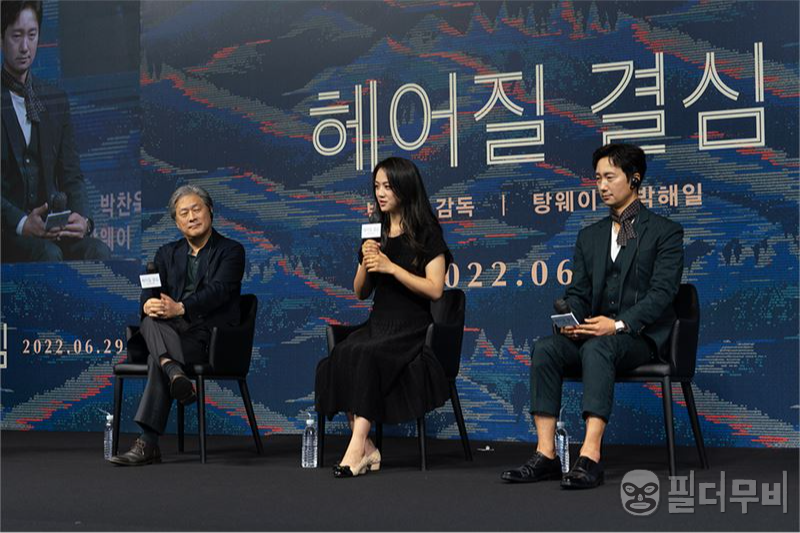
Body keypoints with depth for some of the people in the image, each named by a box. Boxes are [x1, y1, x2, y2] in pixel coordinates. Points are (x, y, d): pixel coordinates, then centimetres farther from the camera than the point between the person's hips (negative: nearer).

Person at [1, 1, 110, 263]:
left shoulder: (56, 100, 15)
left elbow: (71, 176, 13)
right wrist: (21, 223, -22)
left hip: (51, 225, 4)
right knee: (49, 254, -34)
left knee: (98, 251, -25)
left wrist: (82, 218, -8)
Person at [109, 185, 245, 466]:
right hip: (173, 332, 4)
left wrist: (180, 308, -29)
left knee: (157, 359, -31)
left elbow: (218, 290, -12)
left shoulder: (231, 251, 5)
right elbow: (150, 290, 5)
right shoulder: (167, 253, 20)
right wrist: (149, 304, -21)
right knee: (152, 321, -33)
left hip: (212, 336, -3)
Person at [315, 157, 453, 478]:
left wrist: (391, 267, -16)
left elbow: (434, 289, -10)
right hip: (378, 322, 5)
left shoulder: (427, 233, -1)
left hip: (412, 327, -5)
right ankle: (366, 450, -26)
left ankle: (358, 448, -31)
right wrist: (366, 264, -2)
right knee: (338, 358, -25)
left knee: (364, 355, -33)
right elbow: (360, 293, 18)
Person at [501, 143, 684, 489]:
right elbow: (577, 291, 15)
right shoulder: (589, 236, 21)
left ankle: (590, 456, -47)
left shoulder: (665, 232, 3)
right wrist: (571, 320, -9)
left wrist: (619, 324, -24)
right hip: (594, 332, 5)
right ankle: (546, 455, -30)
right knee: (545, 348, -25)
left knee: (596, 347, -38)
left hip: (640, 336, -5)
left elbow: (662, 291, -9)